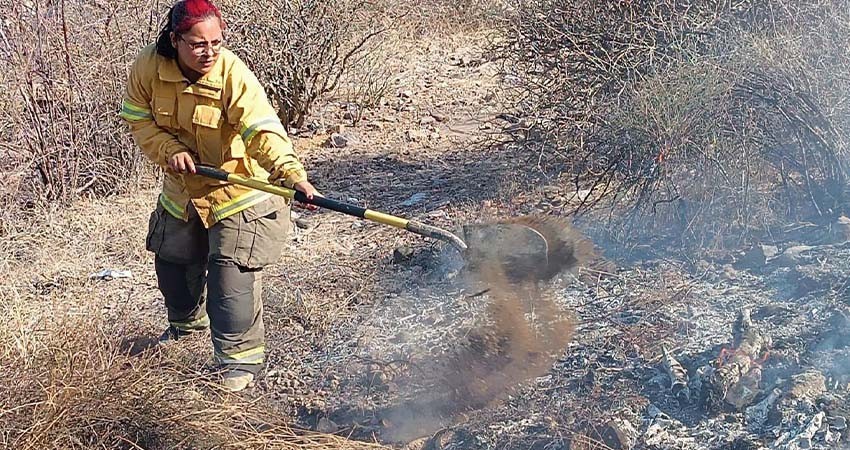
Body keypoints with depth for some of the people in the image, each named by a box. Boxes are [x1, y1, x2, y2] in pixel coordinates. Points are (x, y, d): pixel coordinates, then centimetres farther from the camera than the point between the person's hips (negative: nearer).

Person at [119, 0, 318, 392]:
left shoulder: (234, 75, -30)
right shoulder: (148, 68, -18)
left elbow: (262, 130, -41)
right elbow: (139, 120, -4)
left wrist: (291, 172, -56)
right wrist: (170, 150, -21)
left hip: (236, 192, -5)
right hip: (183, 187, 5)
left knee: (231, 277, -14)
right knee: (173, 263, 24)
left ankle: (240, 357, 3)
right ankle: (187, 321, 53)